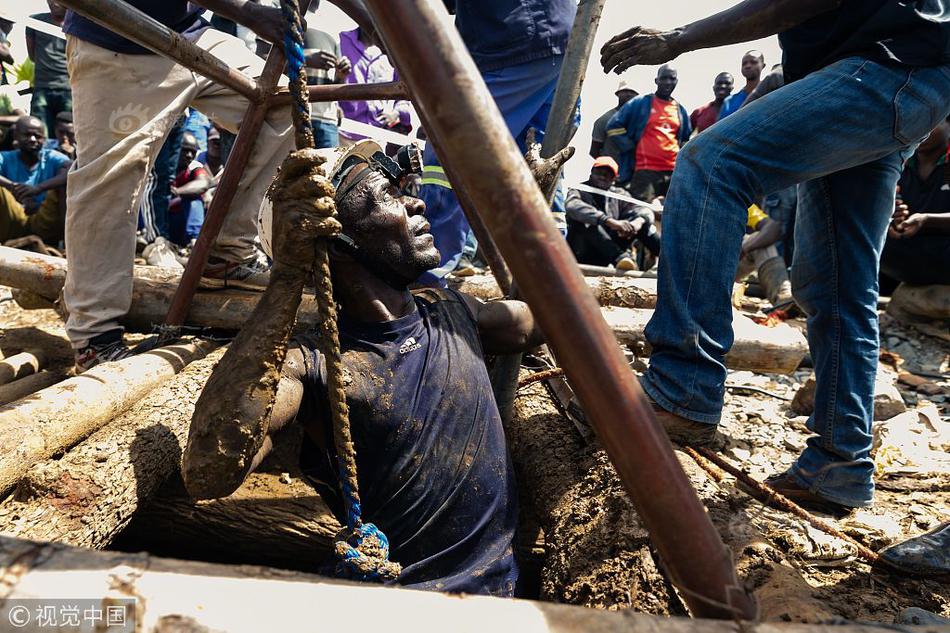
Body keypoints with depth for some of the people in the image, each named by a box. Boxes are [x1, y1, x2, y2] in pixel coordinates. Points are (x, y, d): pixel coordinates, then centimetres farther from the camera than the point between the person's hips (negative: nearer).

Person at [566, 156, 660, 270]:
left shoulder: (618, 194, 11)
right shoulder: (579, 191, -1)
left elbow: (645, 210, -4)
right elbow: (573, 206, -27)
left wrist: (638, 222, -29)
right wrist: (610, 221, -39)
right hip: (583, 255, -4)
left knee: (642, 220, -8)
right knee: (586, 219, -28)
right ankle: (620, 257, -44)